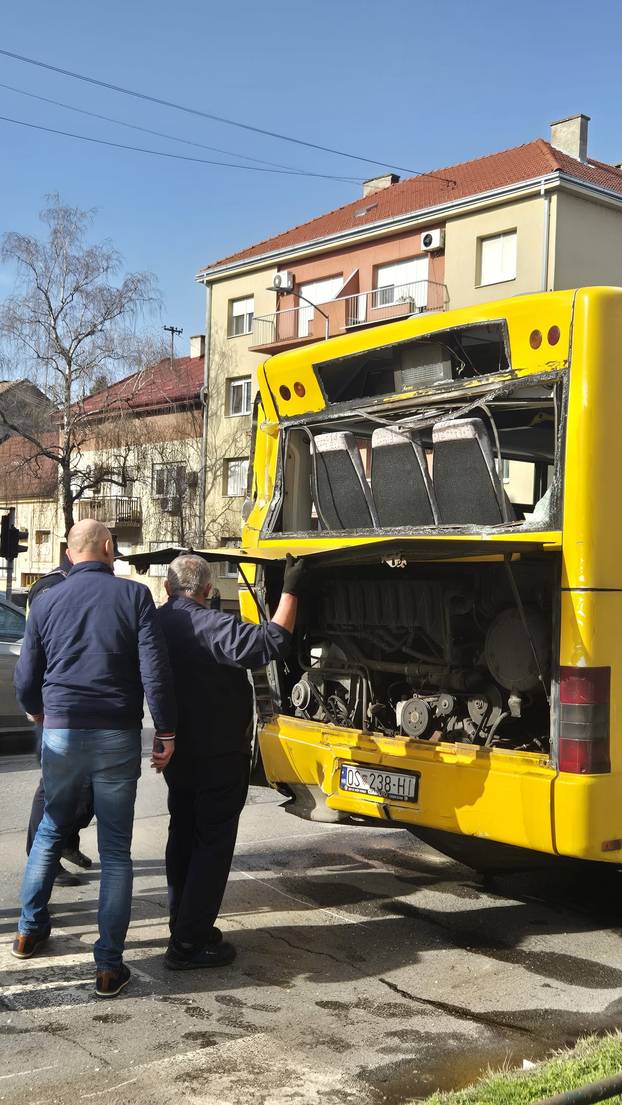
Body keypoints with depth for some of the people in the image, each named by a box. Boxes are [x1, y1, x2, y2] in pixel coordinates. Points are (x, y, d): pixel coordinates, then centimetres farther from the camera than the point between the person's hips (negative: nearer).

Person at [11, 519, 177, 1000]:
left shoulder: (47, 602, 5)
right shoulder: (133, 595, -4)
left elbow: (26, 679, 11)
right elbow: (155, 670, -11)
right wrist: (166, 730, -2)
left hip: (61, 732, 3)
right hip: (117, 737, -3)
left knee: (51, 830, 24)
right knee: (115, 849, 6)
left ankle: (30, 929, 34)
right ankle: (109, 964, 6)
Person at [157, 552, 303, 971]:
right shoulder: (210, 625, -22)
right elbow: (270, 643, -30)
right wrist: (290, 590, -25)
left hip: (178, 751, 8)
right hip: (219, 755, -8)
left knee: (183, 836, 18)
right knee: (214, 844, -1)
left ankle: (184, 926, 25)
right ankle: (190, 943, -1)